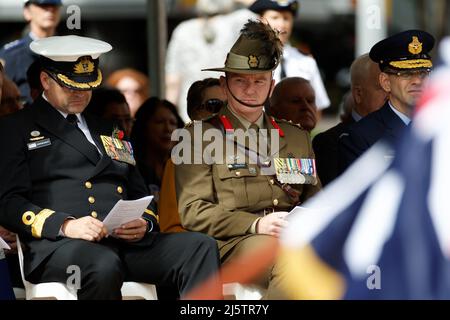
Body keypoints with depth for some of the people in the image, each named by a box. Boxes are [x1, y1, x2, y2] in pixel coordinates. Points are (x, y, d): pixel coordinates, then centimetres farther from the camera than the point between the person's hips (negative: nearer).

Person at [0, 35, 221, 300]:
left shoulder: (110, 132, 32)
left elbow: (141, 196, 31)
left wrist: (145, 224, 5)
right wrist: (65, 225, -16)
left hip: (128, 242, 6)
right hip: (58, 246, -5)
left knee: (201, 247, -22)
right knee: (104, 266, -41)